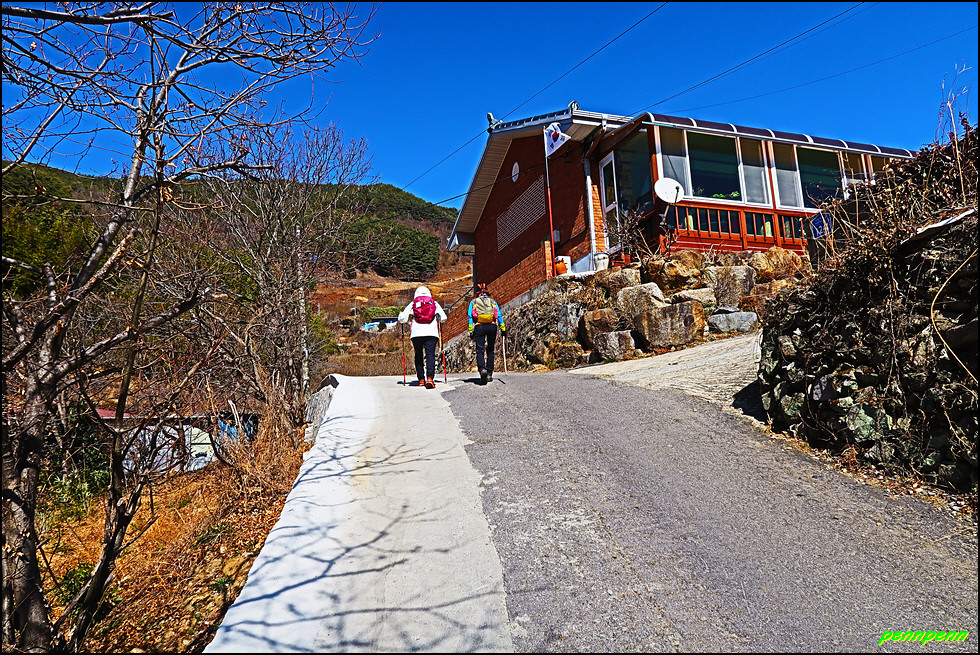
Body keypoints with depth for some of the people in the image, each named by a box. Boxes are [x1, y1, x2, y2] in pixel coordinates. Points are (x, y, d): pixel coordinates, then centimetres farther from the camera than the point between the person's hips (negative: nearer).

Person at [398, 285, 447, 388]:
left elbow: (402, 319, 10)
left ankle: (421, 379, 12)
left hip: (416, 334, 1)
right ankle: (430, 377, -23)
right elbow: (443, 318, 16)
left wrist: (400, 314, 33)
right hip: (431, 333, -1)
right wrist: (436, 317, 37)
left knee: (418, 356, 14)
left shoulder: (412, 304, 13)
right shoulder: (434, 303, 15)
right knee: (430, 355, -5)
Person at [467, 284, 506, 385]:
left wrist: (471, 331, 2)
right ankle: (489, 374, 11)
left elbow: (470, 317, 5)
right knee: (490, 351, 13)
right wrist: (503, 329, 8)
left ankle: (482, 369, -31)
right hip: (492, 326, 2)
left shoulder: (473, 302, 17)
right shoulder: (492, 301, 20)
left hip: (479, 327, -2)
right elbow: (499, 315, 9)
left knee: (480, 351, -5)